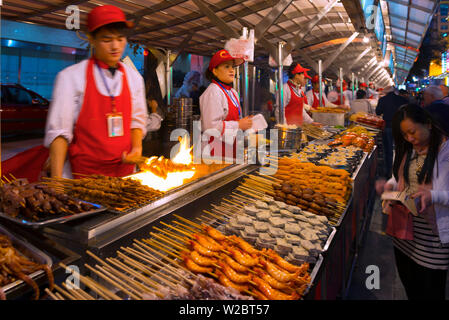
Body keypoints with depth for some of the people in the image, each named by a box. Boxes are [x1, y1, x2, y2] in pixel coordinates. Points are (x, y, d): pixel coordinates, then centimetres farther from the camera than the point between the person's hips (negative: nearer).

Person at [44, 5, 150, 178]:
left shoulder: (134, 78, 6)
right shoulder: (71, 77, -7)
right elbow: (59, 131, -10)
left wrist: (136, 148, -6)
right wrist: (57, 182, -17)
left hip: (124, 171, 4)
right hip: (84, 174, -3)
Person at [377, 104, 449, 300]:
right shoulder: (407, 149, 7)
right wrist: (390, 185, -2)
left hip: (432, 235, -6)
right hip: (403, 227, 6)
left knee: (430, 291, 9)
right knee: (408, 284, 21)